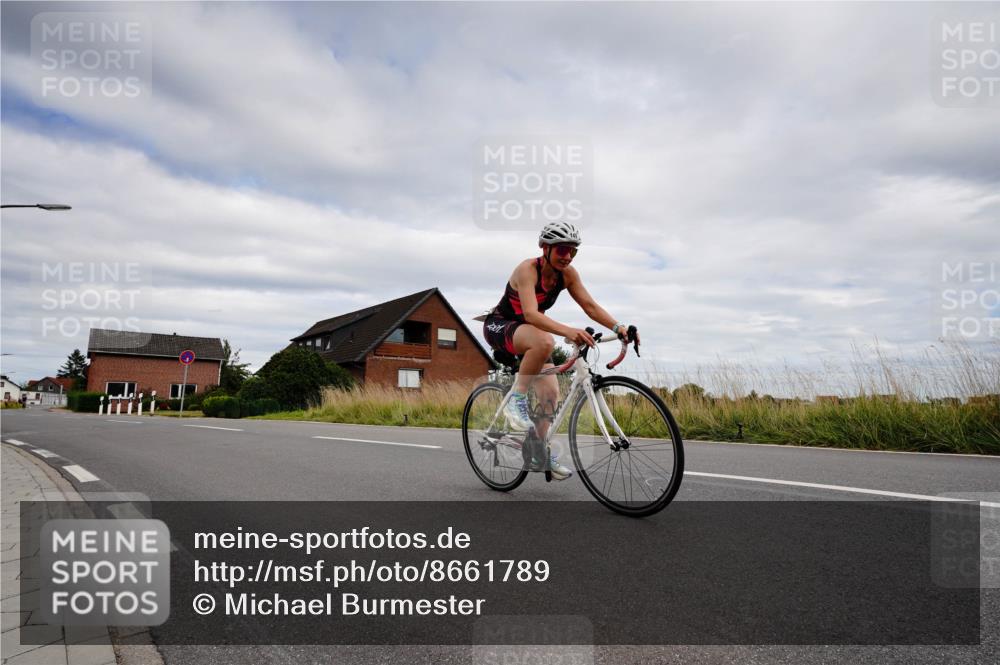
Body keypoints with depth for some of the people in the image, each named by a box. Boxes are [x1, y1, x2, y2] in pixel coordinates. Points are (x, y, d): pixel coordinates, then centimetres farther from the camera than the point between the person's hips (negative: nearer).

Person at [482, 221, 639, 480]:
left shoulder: (567, 273, -9)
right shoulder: (527, 269, -28)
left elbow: (590, 306, -11)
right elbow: (531, 314, -42)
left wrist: (618, 327, -27)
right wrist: (568, 331, -56)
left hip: (527, 331, 7)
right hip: (499, 327, -7)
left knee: (551, 393, -3)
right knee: (544, 341, -39)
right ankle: (516, 399, -22)